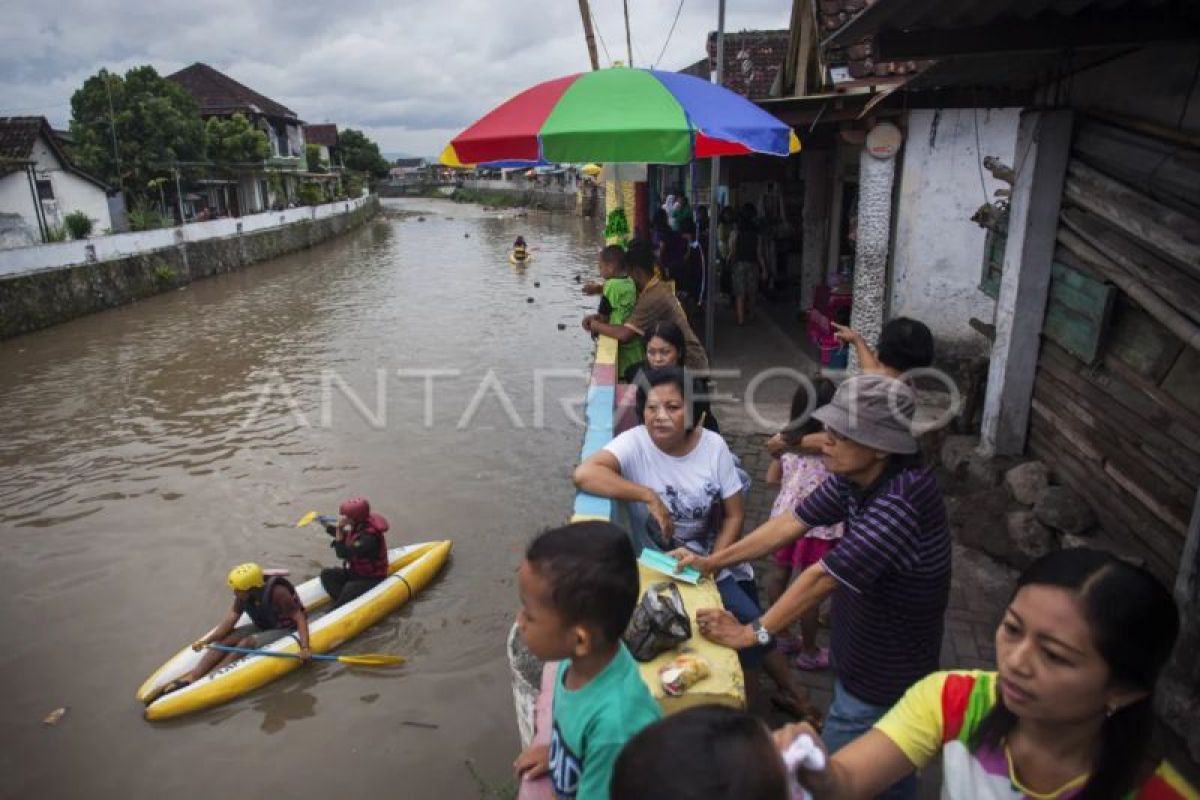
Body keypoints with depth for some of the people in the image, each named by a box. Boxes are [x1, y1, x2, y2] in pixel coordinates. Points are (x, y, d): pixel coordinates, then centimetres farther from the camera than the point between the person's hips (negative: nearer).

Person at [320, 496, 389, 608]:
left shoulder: (369, 537, -28)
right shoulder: (357, 527, -3)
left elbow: (343, 553, -31)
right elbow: (345, 538, 22)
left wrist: (339, 528, -30)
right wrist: (328, 526, 13)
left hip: (372, 579, -9)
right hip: (355, 572, 9)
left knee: (350, 589, -34)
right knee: (327, 574, -5)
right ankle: (344, 604, -18)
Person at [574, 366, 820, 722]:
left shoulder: (713, 445, -9)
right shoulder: (635, 443, -19)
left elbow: (735, 514, -4)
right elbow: (584, 473, -37)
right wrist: (649, 496, -35)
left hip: (713, 562, 4)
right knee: (749, 623, -10)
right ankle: (791, 691, 16)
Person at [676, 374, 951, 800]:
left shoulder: (899, 502, -35)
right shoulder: (855, 476, -8)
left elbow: (822, 577, -32)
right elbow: (792, 523, -1)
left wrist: (751, 633, -23)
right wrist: (712, 561, -1)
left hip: (884, 675, -8)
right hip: (859, 652, 8)